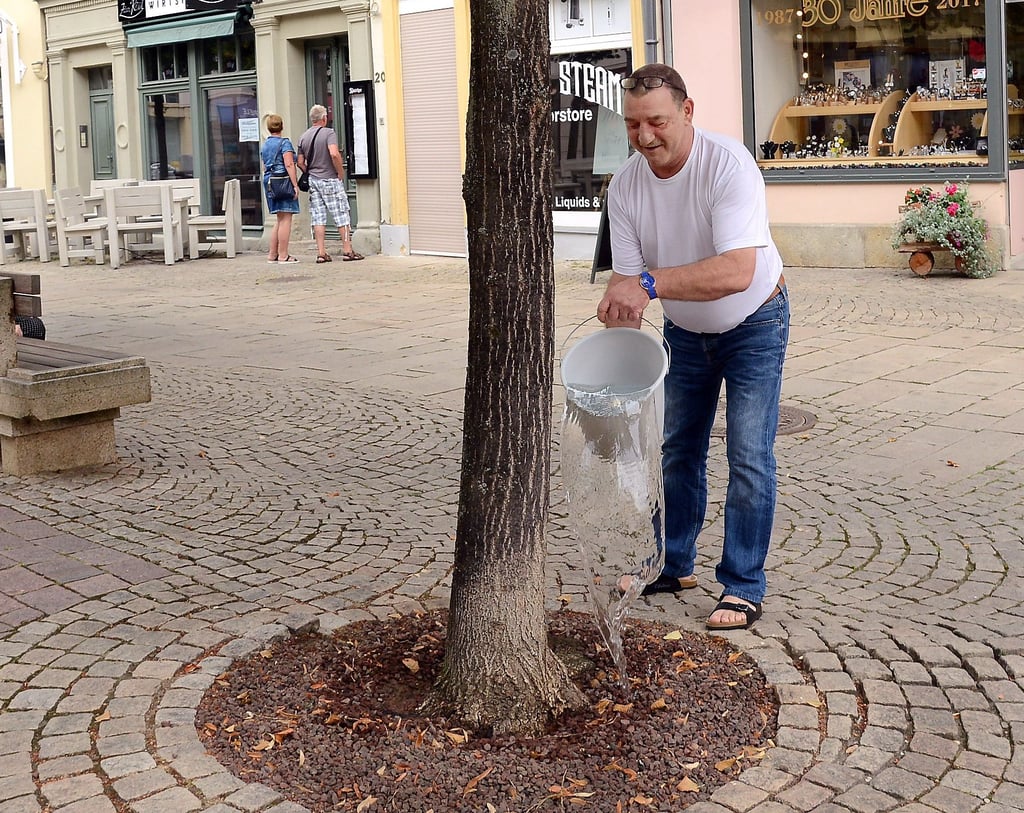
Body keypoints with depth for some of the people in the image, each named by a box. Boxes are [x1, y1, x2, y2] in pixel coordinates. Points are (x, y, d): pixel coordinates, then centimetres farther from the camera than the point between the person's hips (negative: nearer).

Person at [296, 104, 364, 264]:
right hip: (330, 180, -6)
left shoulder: (303, 137, 9)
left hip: (313, 180, 6)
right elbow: (334, 154, -23)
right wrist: (341, 174, -12)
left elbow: (300, 163, 8)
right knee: (341, 215, 2)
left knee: (318, 218, 5)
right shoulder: (329, 133, -9)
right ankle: (347, 251, 3)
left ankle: (321, 253, 3)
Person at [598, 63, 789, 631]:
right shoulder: (624, 187, -15)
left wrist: (650, 282, -51)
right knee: (676, 450, 13)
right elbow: (626, 275, -15)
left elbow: (738, 272, -42)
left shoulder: (728, 164, -32)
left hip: (753, 325, -5)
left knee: (749, 459, -6)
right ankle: (672, 565, 29)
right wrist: (619, 313, -37)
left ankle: (742, 588, 5)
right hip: (685, 332, 5)